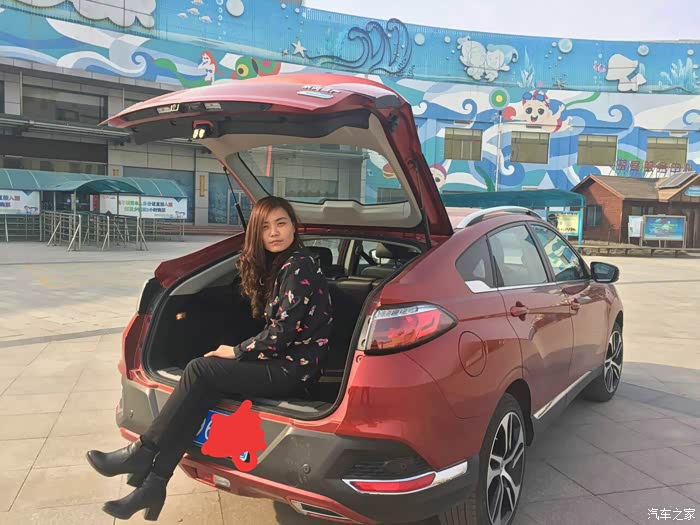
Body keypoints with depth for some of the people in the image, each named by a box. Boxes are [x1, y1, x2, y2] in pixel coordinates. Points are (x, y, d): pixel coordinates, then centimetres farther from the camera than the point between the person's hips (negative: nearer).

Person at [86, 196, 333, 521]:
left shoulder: (298, 266, -13)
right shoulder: (279, 266, 14)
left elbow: (285, 330, -17)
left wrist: (237, 352, -7)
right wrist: (241, 352, 3)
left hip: (295, 368, -8)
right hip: (281, 360, 8)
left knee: (199, 371, -16)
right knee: (204, 389, -11)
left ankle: (142, 454, -2)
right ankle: (152, 484, -10)